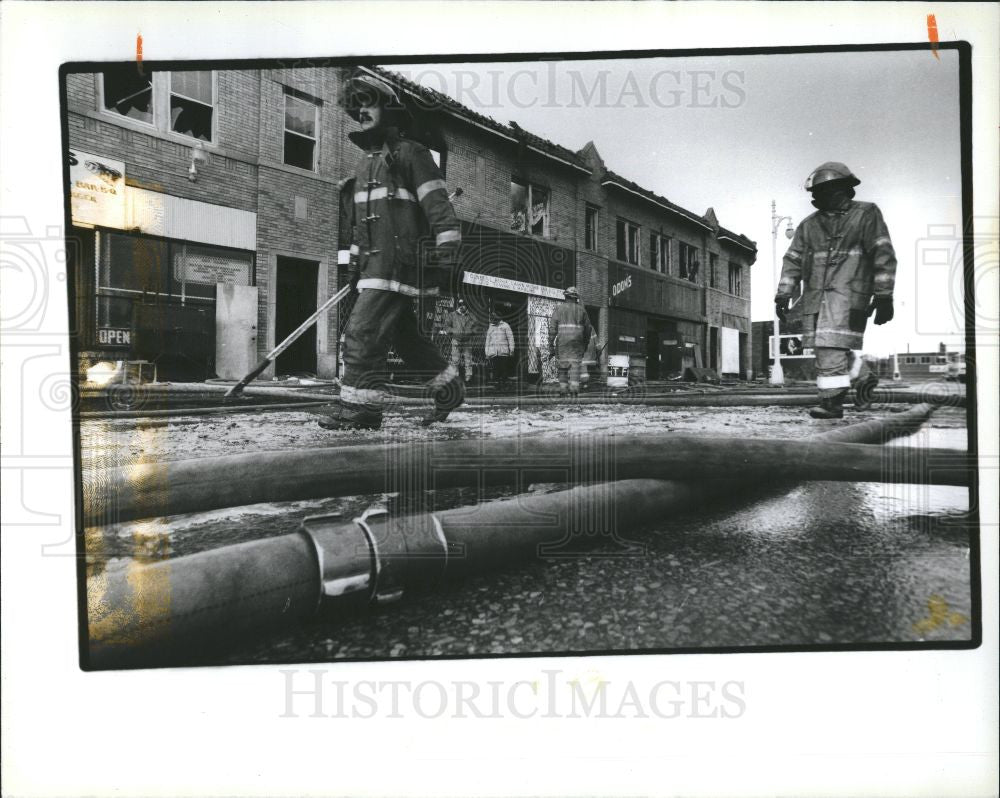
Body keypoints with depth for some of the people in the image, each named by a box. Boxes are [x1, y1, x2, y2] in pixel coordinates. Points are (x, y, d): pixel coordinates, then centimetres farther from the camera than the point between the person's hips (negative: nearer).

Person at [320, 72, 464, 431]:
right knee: (405, 335, 12)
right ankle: (449, 390, 25)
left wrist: (446, 253, -16)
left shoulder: (410, 152, -2)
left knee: (362, 331, -14)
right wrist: (355, 263, 23)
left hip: (399, 262, -9)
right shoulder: (364, 162, 23)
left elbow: (439, 207, -9)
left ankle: (360, 408, -9)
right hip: (375, 264, 9)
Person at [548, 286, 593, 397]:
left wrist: (551, 343, -3)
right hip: (577, 342, 1)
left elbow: (552, 327, -4)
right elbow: (588, 328, 12)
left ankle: (563, 390, 6)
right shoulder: (581, 310, 10)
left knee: (562, 365, 7)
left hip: (562, 341, -1)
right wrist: (586, 343, 22)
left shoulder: (559, 308, 3)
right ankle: (574, 389, -11)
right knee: (575, 365, 0)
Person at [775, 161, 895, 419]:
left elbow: (884, 255, -2)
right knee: (825, 347, 6)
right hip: (815, 294, 6)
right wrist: (783, 295, 4)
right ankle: (862, 378, 29)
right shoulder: (809, 225, 16)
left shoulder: (866, 214, 3)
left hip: (848, 292, -5)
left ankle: (832, 401, -11)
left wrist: (884, 296, -8)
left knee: (832, 346, -15)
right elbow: (792, 261, 14)